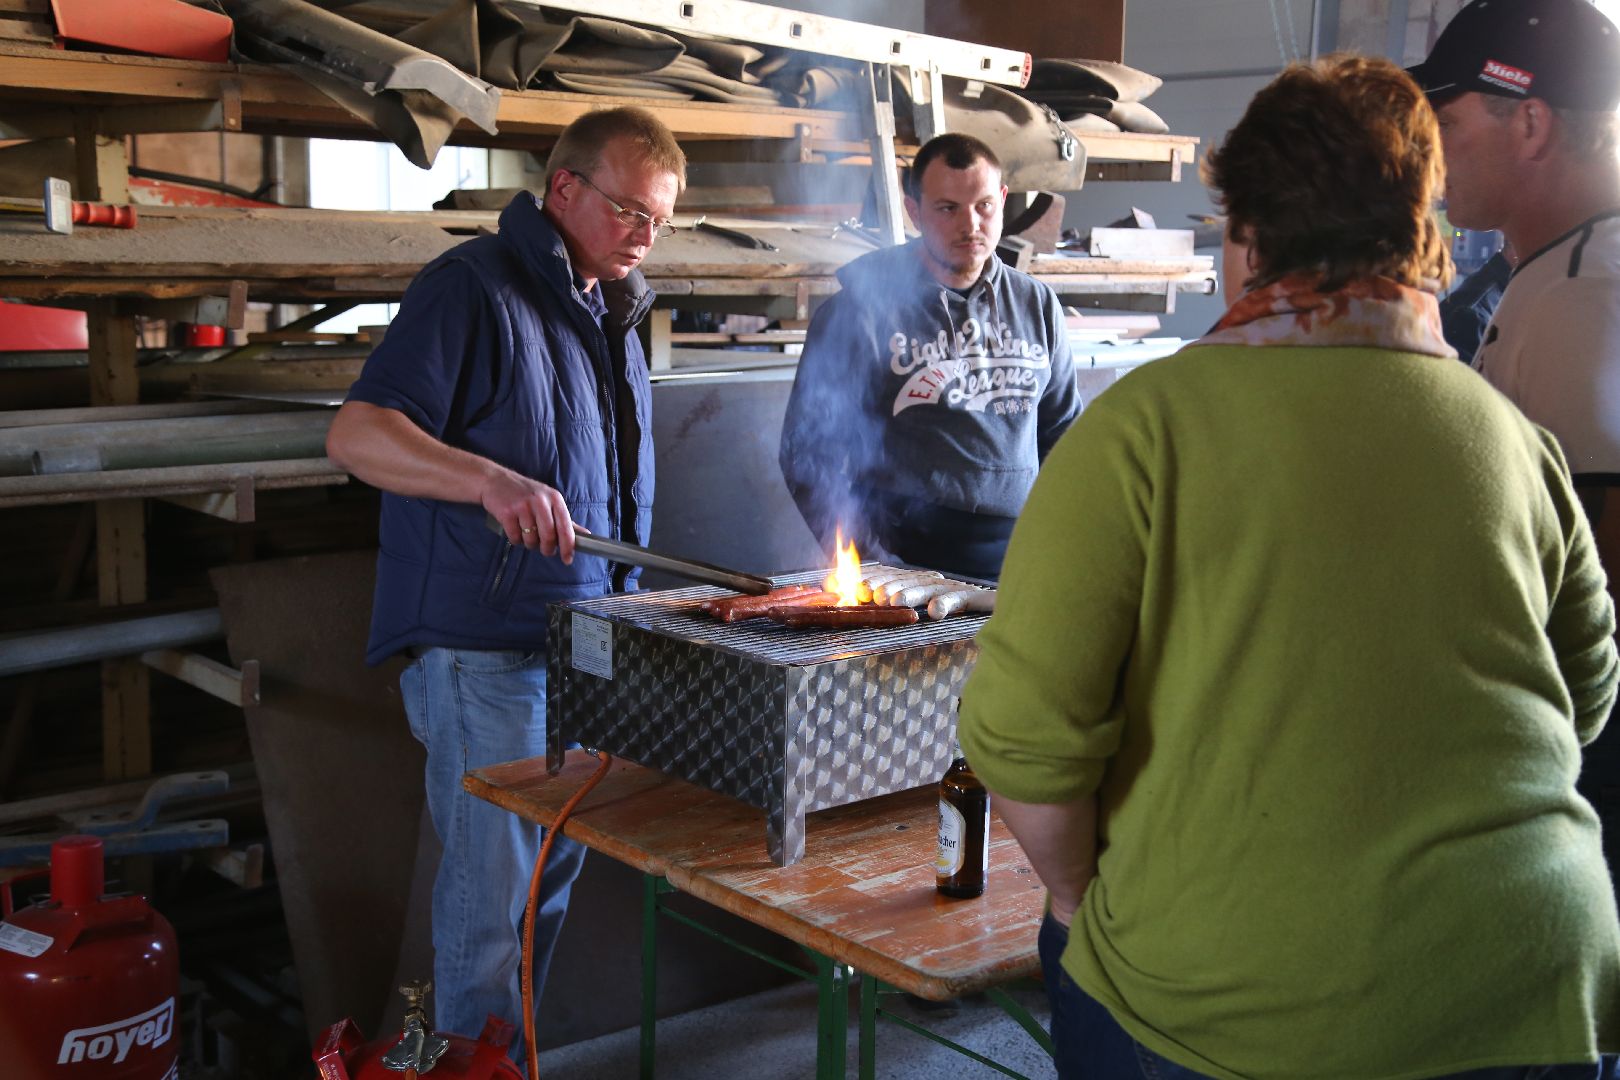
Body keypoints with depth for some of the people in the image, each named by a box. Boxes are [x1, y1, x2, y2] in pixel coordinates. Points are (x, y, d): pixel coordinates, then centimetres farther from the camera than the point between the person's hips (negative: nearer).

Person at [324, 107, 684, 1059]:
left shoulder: (613, 312, 15)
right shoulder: (475, 287, -12)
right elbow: (357, 434, -21)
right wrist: (492, 480, -35)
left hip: (585, 643, 9)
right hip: (488, 648, -9)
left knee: (554, 877, 18)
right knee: (493, 893, -2)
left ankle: (516, 1048, 33)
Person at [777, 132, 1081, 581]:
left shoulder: (1036, 304, 15)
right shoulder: (861, 309, 0)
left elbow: (1064, 434, 24)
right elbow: (810, 453, 0)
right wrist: (875, 567, -9)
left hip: (1021, 564, 5)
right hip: (906, 566, -4)